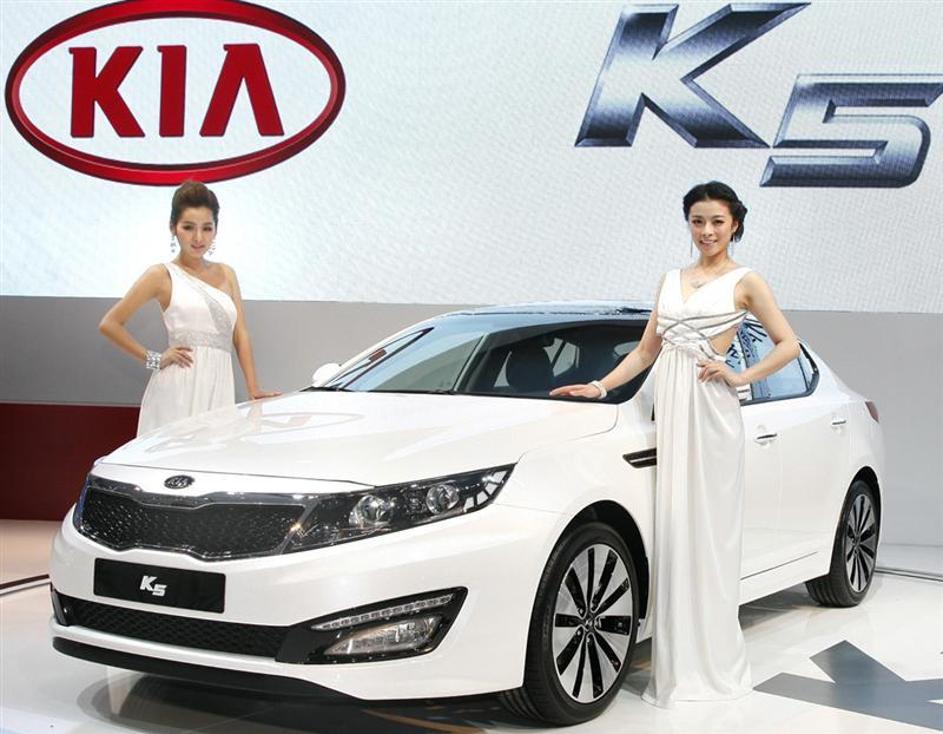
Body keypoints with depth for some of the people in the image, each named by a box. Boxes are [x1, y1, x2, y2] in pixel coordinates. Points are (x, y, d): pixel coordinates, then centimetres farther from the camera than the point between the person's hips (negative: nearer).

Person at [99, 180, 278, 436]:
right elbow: (110, 324, 2)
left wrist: (253, 388, 4)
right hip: (180, 386, -4)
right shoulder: (162, 275, 3)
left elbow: (240, 336, 13)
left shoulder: (226, 274, 17)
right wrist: (154, 359, -1)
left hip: (220, 385, 4)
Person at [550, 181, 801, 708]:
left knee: (708, 527, -3)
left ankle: (713, 662, 5)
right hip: (670, 407, 5)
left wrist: (739, 377, -8)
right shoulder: (671, 280, 17)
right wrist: (599, 387, 10)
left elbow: (788, 344, 0)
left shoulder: (744, 282, 2)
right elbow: (646, 351, 18)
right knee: (674, 527, 3)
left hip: (710, 409, -5)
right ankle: (679, 664, 9)